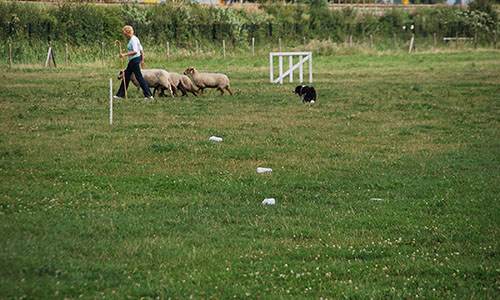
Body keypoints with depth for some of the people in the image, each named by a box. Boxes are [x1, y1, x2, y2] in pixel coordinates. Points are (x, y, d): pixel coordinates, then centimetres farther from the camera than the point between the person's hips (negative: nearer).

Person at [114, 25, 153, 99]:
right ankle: (120, 94, 18)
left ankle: (149, 95, -4)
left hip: (135, 59, -10)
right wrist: (142, 60, 22)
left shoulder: (133, 39, -16)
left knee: (139, 77, -7)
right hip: (133, 61, 10)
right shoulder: (134, 39, 14)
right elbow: (141, 50, 17)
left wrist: (124, 54, -27)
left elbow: (135, 51, -26)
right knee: (126, 76, 13)